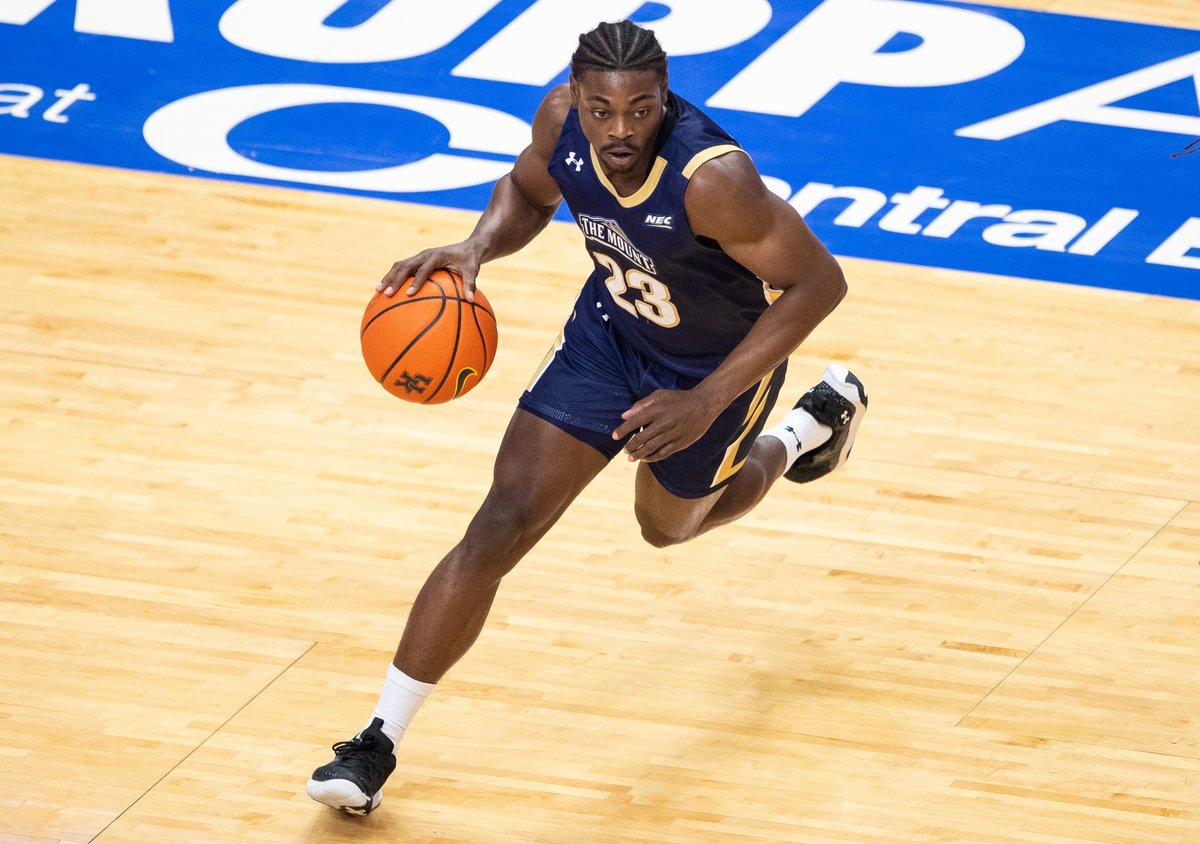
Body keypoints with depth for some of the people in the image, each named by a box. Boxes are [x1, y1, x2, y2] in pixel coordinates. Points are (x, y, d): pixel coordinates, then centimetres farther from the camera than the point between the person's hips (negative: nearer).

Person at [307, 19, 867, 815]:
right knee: (500, 527, -9)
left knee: (670, 524, 26)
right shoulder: (562, 121, -23)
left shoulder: (712, 178, -40)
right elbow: (528, 192, 1)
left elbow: (819, 283, -30)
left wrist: (706, 403, -34)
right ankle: (376, 747, -4)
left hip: (721, 359, -3)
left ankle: (819, 421, 55)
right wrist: (477, 248, -22)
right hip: (613, 327, 3)